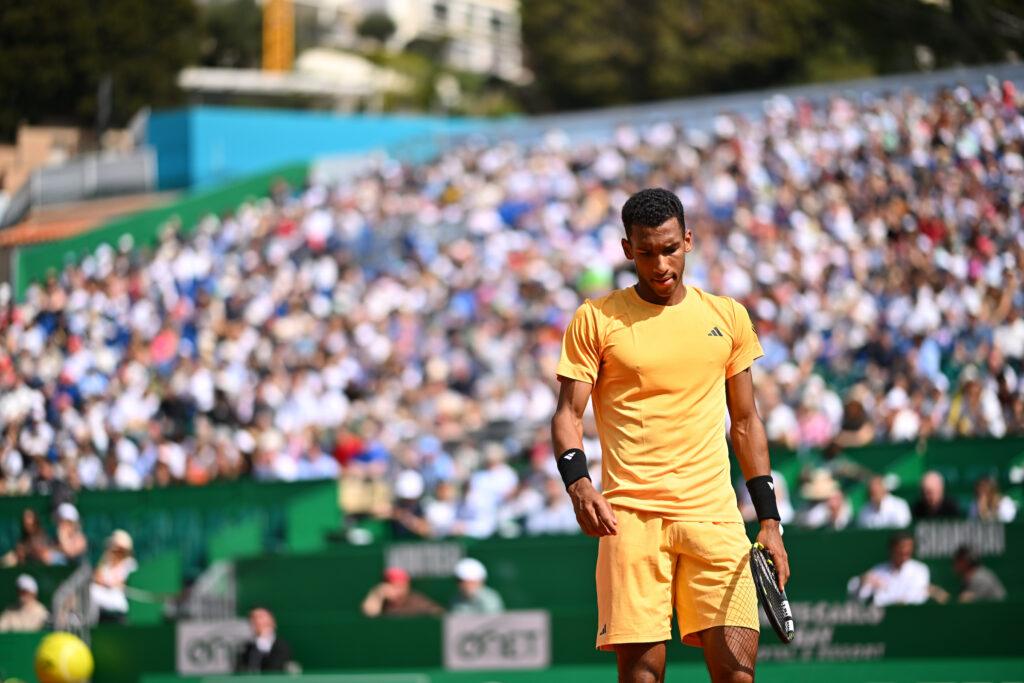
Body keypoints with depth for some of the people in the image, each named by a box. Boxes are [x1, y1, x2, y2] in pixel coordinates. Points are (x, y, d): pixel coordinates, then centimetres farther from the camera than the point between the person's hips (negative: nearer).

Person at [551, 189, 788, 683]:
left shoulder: (727, 317, 14)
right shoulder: (595, 319, 6)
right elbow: (568, 414, 4)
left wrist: (769, 520, 12)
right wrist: (578, 484, -16)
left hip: (715, 515, 2)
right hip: (631, 517, -2)